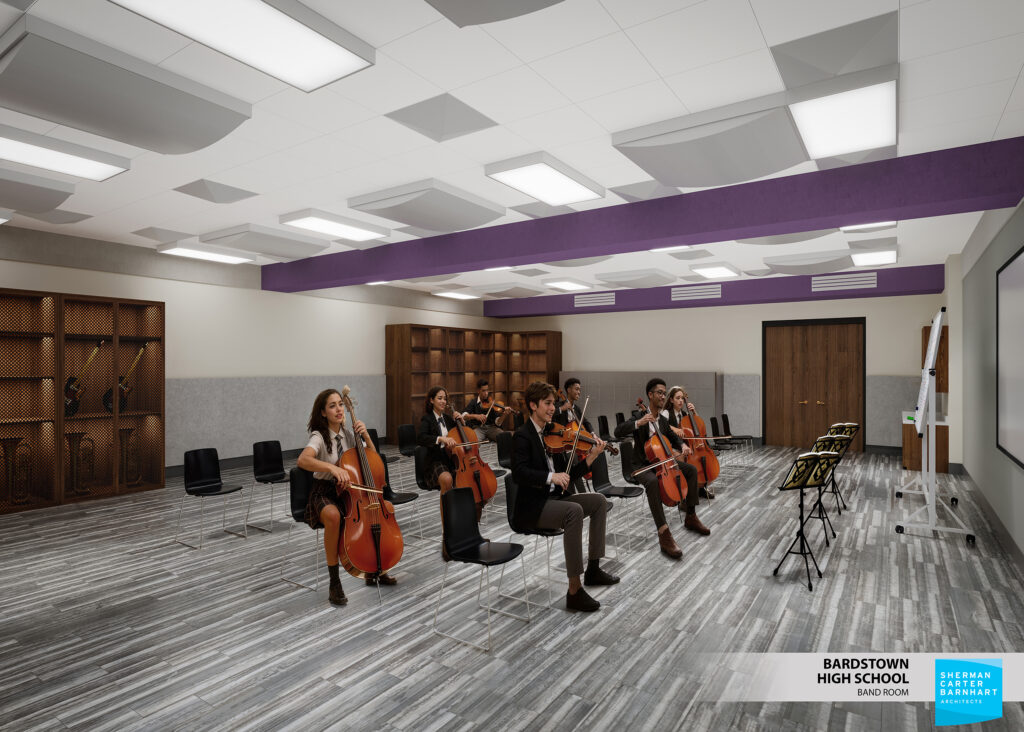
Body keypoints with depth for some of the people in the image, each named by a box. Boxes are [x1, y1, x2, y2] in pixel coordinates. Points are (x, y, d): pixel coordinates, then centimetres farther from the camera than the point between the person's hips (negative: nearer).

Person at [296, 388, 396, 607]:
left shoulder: (348, 434, 4)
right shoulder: (319, 437, -14)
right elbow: (302, 460, -34)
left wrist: (366, 436, -9)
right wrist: (333, 467, -48)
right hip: (324, 493, -5)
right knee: (333, 516, -38)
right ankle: (334, 582, -22)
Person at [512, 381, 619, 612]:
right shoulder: (522, 435, -11)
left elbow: (566, 475, 8)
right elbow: (518, 473, -25)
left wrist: (591, 457, -4)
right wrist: (550, 476, -34)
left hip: (554, 498, 9)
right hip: (532, 506, -9)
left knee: (599, 500, 2)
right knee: (574, 510, -31)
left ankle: (593, 569, 10)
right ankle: (575, 591, -26)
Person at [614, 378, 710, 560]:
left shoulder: (663, 421, 9)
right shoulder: (639, 417, -12)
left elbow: (673, 439, 21)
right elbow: (618, 432, -26)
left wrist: (682, 446, -2)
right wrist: (638, 423, -38)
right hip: (642, 465, -7)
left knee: (692, 470, -1)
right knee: (653, 482, -38)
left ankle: (690, 517, 9)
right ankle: (664, 535, -41)